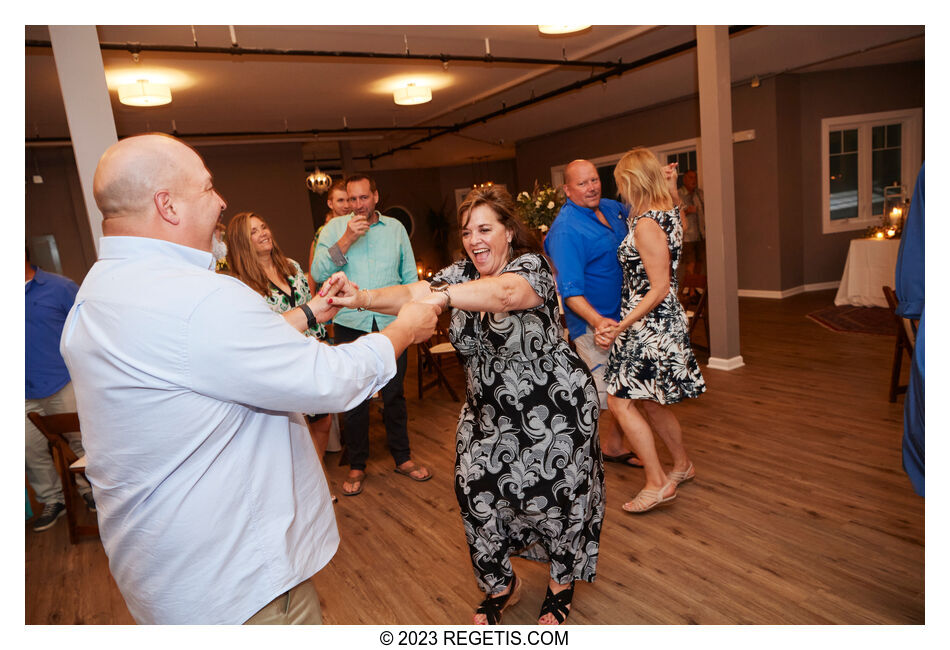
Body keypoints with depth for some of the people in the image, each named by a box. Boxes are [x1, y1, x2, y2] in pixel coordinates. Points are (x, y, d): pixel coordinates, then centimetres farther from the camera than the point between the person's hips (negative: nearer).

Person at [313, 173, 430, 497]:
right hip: (350, 323, -1)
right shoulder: (334, 228, 1)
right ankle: (357, 466, 23)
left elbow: (410, 275, 11)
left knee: (394, 394, 11)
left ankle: (402, 457, 27)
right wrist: (346, 240, -17)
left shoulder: (395, 228, 7)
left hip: (390, 323, 1)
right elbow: (318, 273, -10)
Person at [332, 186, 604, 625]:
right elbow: (411, 293, -15)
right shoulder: (462, 274, 1)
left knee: (554, 500, 8)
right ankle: (500, 586, 34)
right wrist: (364, 299, -34)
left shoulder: (532, 266, -17)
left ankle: (561, 584, 37)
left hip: (551, 412, -5)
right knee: (478, 497, 8)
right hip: (487, 414, 6)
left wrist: (443, 296, -58)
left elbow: (504, 292, -41)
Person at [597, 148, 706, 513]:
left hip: (649, 323, -10)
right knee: (650, 402, 20)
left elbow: (659, 288, -22)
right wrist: (669, 183, 23)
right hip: (664, 320, 10)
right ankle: (682, 465, 37)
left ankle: (658, 483, 3)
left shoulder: (646, 225, -20)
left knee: (620, 401, -5)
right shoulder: (669, 212, 7)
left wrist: (620, 327, -23)